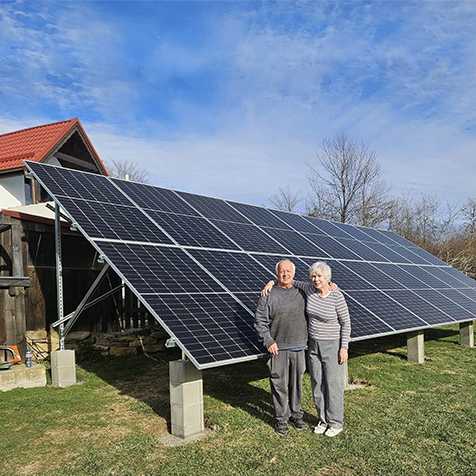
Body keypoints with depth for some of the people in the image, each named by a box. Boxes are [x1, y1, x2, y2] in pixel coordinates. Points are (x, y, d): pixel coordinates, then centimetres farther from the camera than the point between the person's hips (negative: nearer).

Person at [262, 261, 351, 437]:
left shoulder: (337, 296, -18)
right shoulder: (309, 290, -4)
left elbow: (345, 322, -12)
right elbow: (291, 282, 12)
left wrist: (344, 348, -14)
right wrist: (272, 282, -3)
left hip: (333, 345, -5)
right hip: (314, 345, 5)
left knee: (333, 384, 4)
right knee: (317, 383, 13)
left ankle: (336, 423, 21)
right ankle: (323, 420, 29)